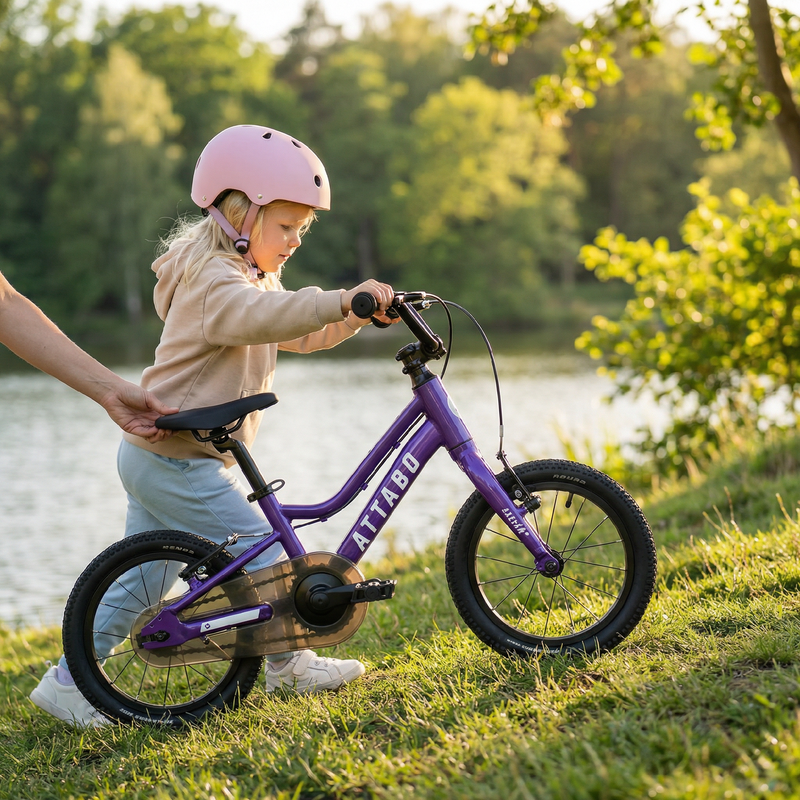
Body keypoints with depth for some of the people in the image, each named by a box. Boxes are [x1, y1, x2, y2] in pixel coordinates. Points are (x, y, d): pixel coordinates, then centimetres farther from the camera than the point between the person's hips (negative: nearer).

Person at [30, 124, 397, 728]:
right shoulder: (212, 276, -18)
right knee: (260, 548, -4)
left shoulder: (254, 277, 17)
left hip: (154, 456, 11)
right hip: (177, 460, -11)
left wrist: (360, 314, 3)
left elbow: (301, 335, 20)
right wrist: (342, 299, -47)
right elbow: (260, 316, -39)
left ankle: (66, 682, 20)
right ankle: (289, 665, 10)